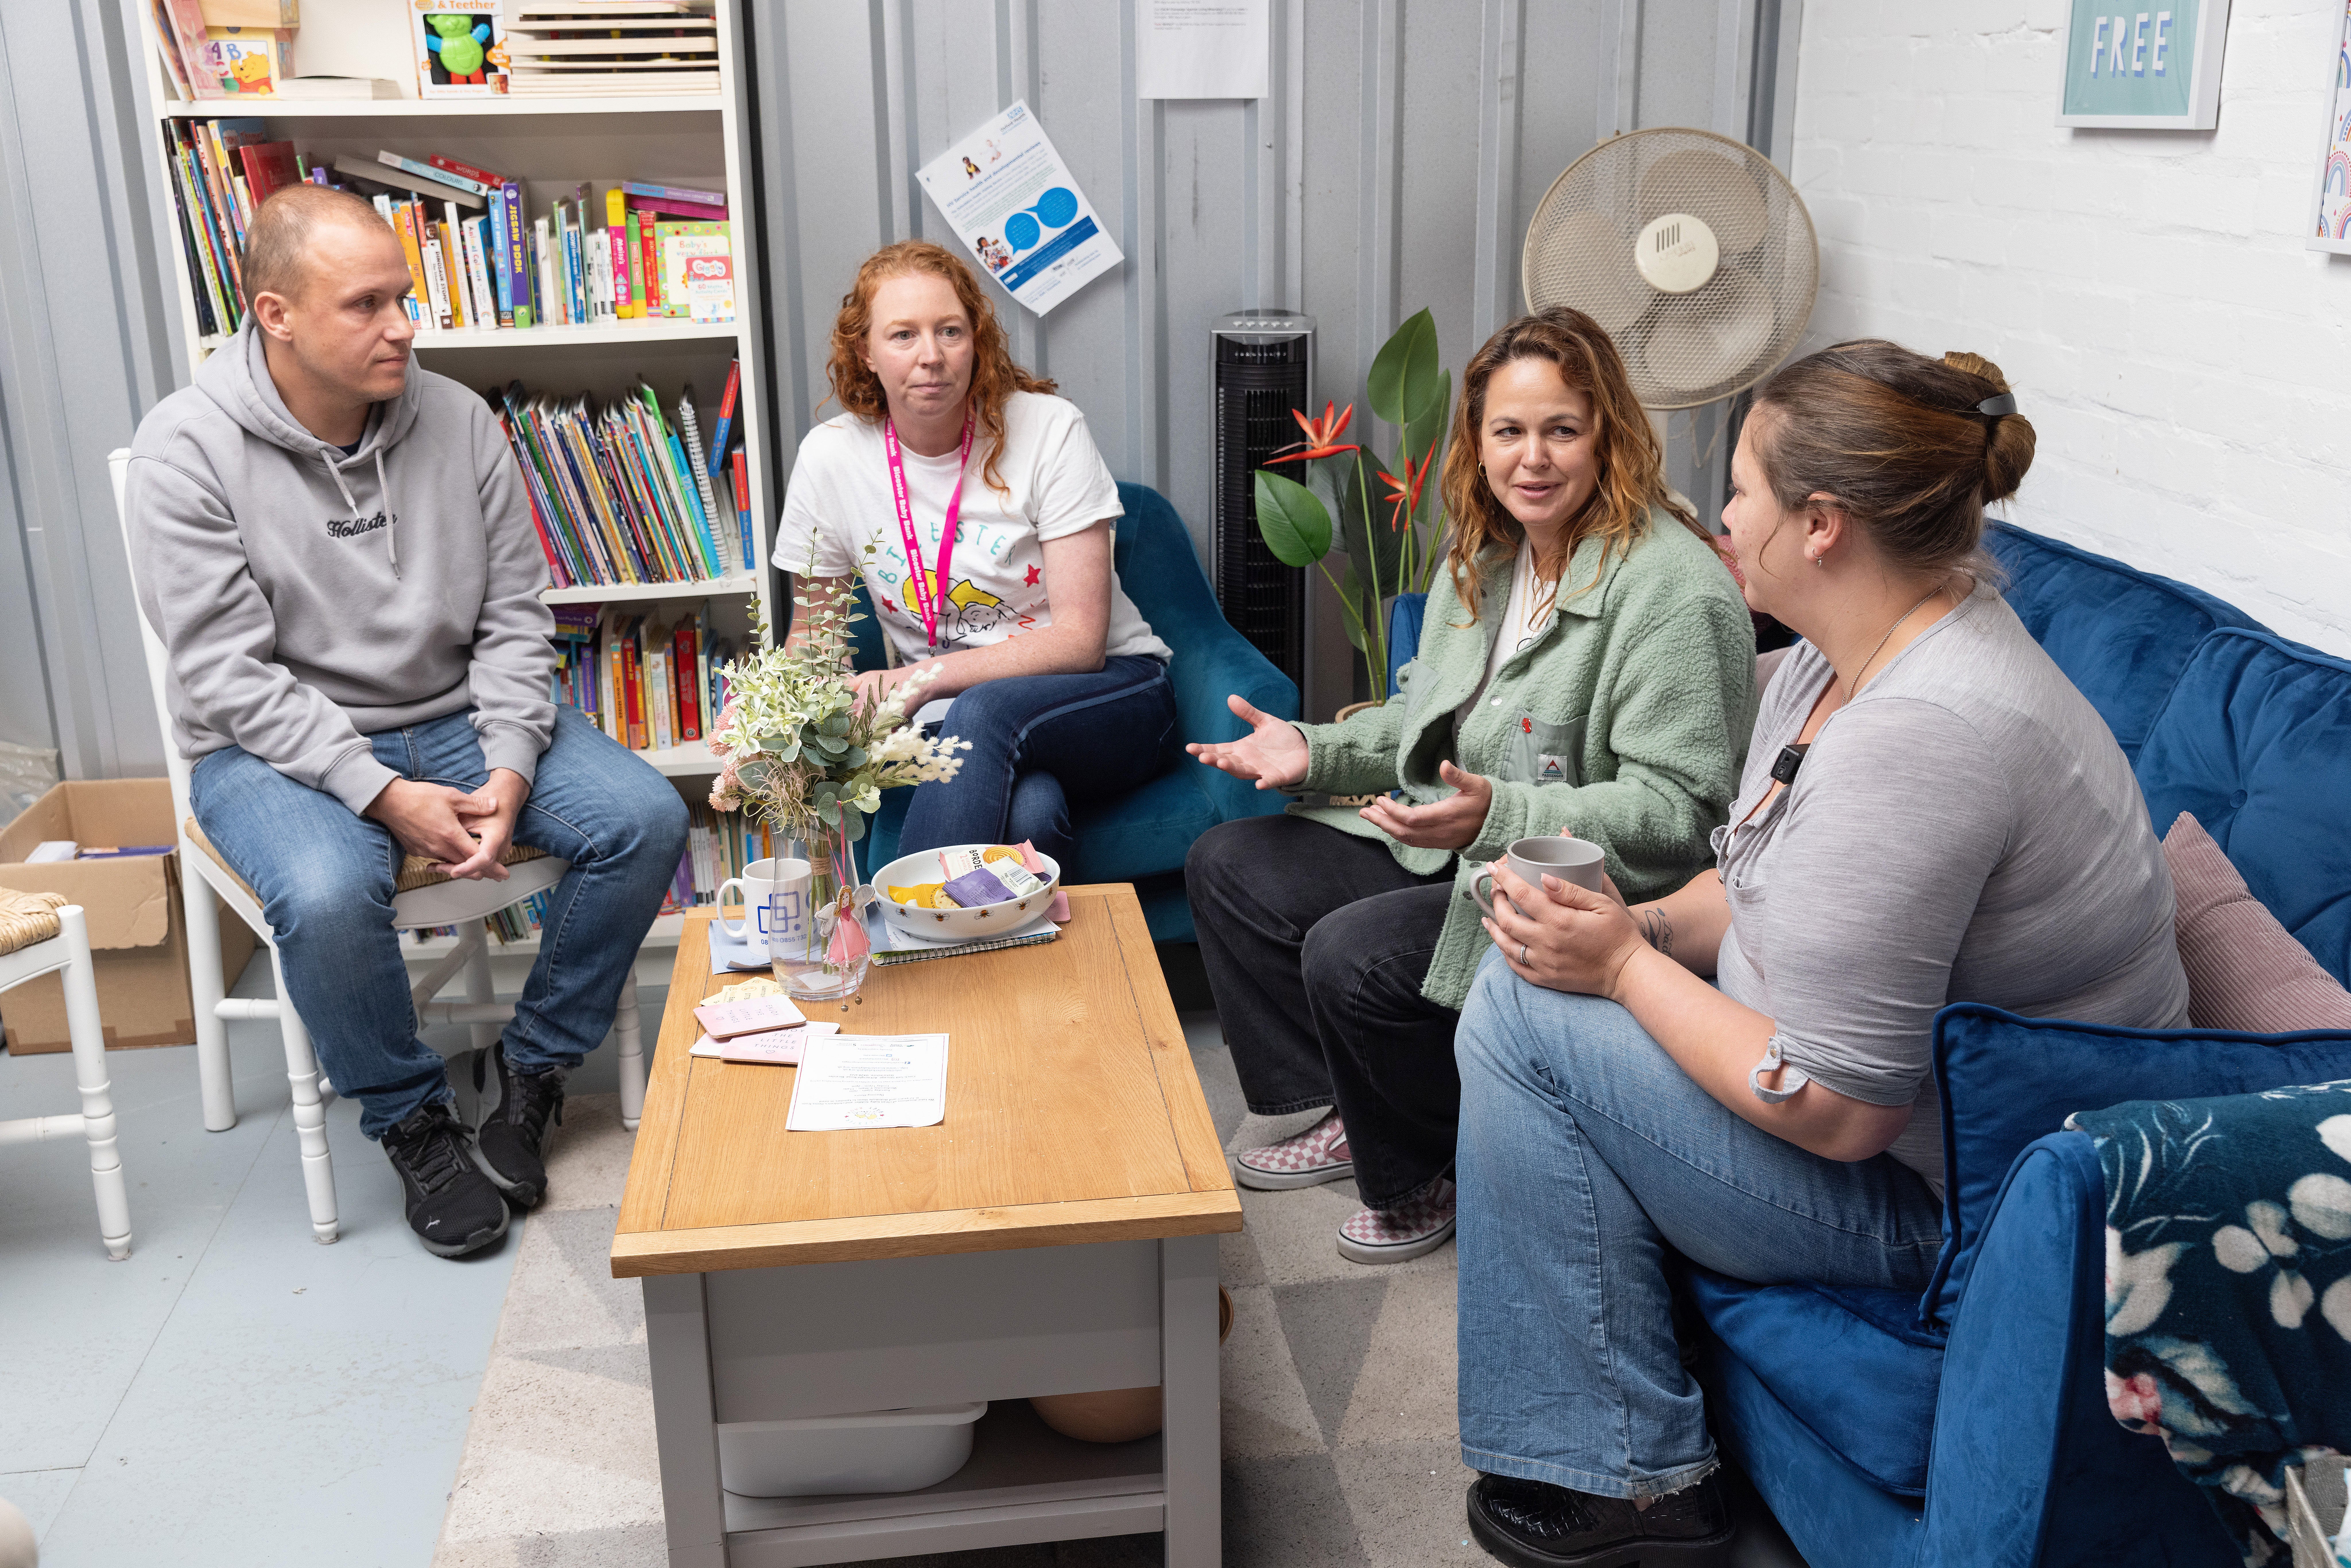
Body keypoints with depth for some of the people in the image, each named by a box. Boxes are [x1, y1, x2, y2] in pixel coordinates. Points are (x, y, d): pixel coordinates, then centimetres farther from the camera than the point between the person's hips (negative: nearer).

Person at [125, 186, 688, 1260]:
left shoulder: (455, 420, -1)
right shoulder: (187, 448, -12)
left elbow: (514, 617, 2)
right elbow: (229, 677, -15)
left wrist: (508, 768, -14)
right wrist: (383, 794, -24)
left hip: (455, 720, 4)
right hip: (276, 746, -4)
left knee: (646, 818, -16)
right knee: (328, 893, -35)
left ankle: (532, 1070, 4)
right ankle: (410, 1120, -5)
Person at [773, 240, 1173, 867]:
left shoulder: (1048, 429, -9)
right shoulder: (831, 457, -2)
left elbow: (1080, 641, -13)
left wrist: (920, 678, -24)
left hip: (1107, 692, 0)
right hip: (945, 716, 1)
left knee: (984, 712, -36)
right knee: (1028, 810, -36)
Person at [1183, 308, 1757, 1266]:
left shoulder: (1674, 592, -22)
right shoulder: (1485, 556, 8)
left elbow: (1675, 812, -25)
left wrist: (1497, 816, -36)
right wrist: (1315, 751, 4)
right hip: (1451, 847, 10)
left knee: (1350, 955, -28)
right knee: (1225, 866, 7)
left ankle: (1421, 1183, 2)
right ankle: (1344, 1116, 15)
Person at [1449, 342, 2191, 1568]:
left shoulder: (1914, 737, -31)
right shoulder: (1852, 653, 1)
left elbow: (1835, 1110, -29)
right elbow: (1761, 881, 14)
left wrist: (1624, 966, -18)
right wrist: (1641, 927, -6)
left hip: (1951, 1203, -10)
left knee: (1522, 1020, -15)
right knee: (1536, 965, 11)